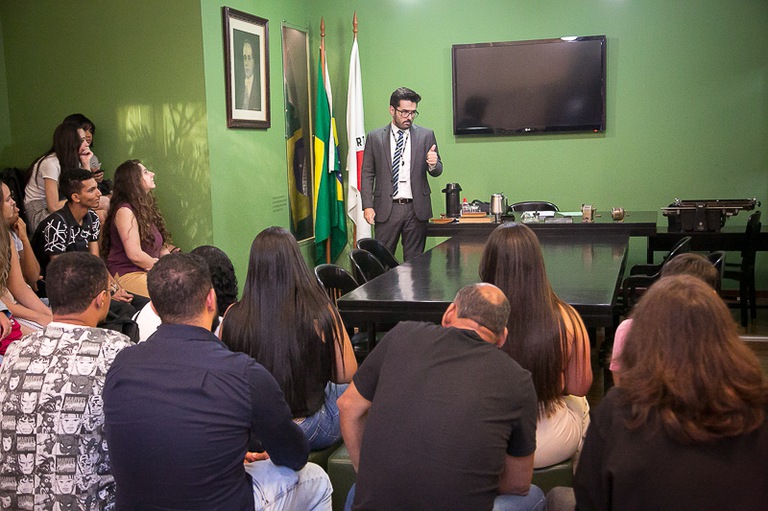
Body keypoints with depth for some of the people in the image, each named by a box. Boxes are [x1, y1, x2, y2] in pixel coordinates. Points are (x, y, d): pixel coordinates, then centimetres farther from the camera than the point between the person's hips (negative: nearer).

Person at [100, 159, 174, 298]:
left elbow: (161, 247, 18)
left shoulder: (146, 208, 17)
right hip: (128, 275, -9)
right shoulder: (125, 211, -11)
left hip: (150, 271, 9)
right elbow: (135, 254, -17)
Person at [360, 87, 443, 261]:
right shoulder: (375, 137, 5)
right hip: (386, 209, 0)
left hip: (416, 209, 1)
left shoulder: (426, 135, 6)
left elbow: (437, 171, 10)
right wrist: (367, 206, -3)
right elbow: (367, 173, 6)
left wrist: (433, 164, -15)